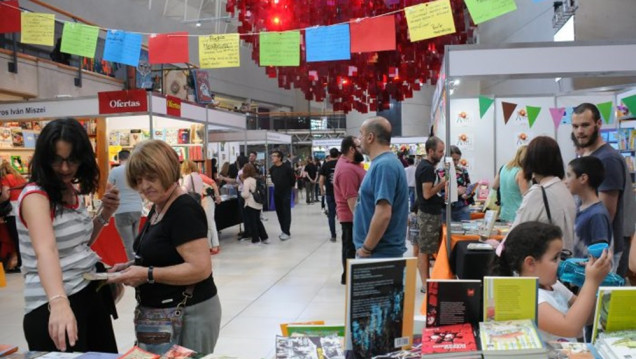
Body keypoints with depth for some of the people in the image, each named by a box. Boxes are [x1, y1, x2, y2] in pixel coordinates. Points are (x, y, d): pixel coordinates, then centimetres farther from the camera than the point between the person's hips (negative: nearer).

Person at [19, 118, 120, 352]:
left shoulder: (74, 192, 5)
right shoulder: (35, 196, -17)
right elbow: (46, 250, -35)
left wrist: (104, 214, -1)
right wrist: (59, 302, -50)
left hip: (91, 293, 8)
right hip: (53, 306, -7)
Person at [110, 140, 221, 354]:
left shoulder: (184, 211, -19)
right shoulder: (158, 208, 10)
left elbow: (201, 269, -25)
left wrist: (147, 275, -23)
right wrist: (135, 267, 4)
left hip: (188, 316, -9)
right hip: (160, 315, 9)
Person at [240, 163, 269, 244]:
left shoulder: (247, 180, -13)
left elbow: (245, 194, -18)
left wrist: (241, 193, 3)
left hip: (250, 204, -7)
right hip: (258, 204, 7)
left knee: (252, 222, 4)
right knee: (258, 221, 17)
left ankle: (256, 239, 8)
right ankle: (264, 238, 18)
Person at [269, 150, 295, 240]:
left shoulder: (287, 168, -14)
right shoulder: (272, 169, 1)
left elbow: (293, 178, -4)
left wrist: (289, 186, 6)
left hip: (286, 193, -5)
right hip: (276, 193, 6)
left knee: (286, 213, -5)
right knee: (279, 212, 9)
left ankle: (287, 233, -3)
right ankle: (283, 231, 18)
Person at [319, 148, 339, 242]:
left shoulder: (326, 165, -2)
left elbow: (321, 180, -4)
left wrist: (322, 190, 10)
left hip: (330, 193, 0)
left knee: (331, 215, 6)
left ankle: (333, 236, 7)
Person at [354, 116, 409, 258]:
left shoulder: (383, 165, -20)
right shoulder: (383, 162, 12)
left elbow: (383, 214, -27)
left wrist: (366, 249, -18)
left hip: (380, 253, -9)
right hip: (384, 251, 10)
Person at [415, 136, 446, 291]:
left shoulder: (426, 166, 13)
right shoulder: (427, 168, -18)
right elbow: (427, 193, -22)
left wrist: (441, 183, 7)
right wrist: (442, 183, -14)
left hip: (431, 213, 10)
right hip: (429, 214, -10)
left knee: (426, 249, 14)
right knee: (425, 250, -3)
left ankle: (426, 282, 22)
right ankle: (426, 284, 3)